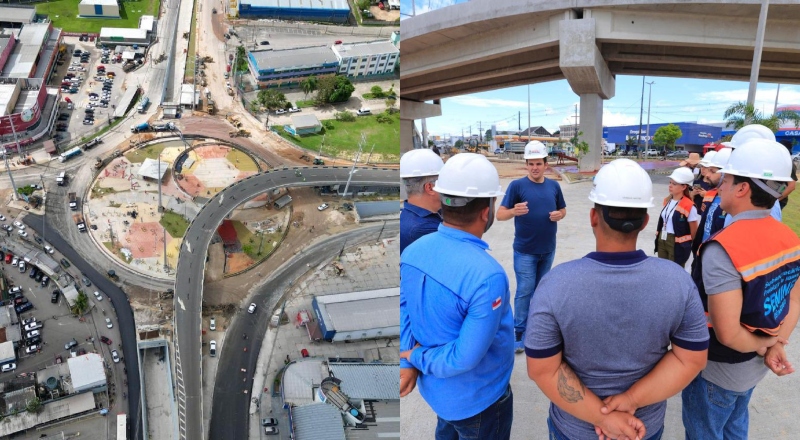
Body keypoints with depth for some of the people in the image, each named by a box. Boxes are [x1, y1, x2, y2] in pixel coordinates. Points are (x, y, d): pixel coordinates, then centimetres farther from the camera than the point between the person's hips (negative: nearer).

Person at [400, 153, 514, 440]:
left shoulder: (412, 251, -12)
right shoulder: (487, 275, -34)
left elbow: (404, 312, -5)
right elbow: (466, 358, -30)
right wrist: (420, 359, -14)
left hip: (433, 386, 6)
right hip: (477, 398, -6)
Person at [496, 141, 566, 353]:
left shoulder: (554, 186, 3)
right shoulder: (517, 185, -11)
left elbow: (563, 209, 16)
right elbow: (500, 214, -16)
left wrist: (559, 215, -8)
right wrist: (514, 211, -38)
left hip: (548, 250, 4)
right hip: (525, 251, -4)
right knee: (525, 291, -1)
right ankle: (519, 332, 10)